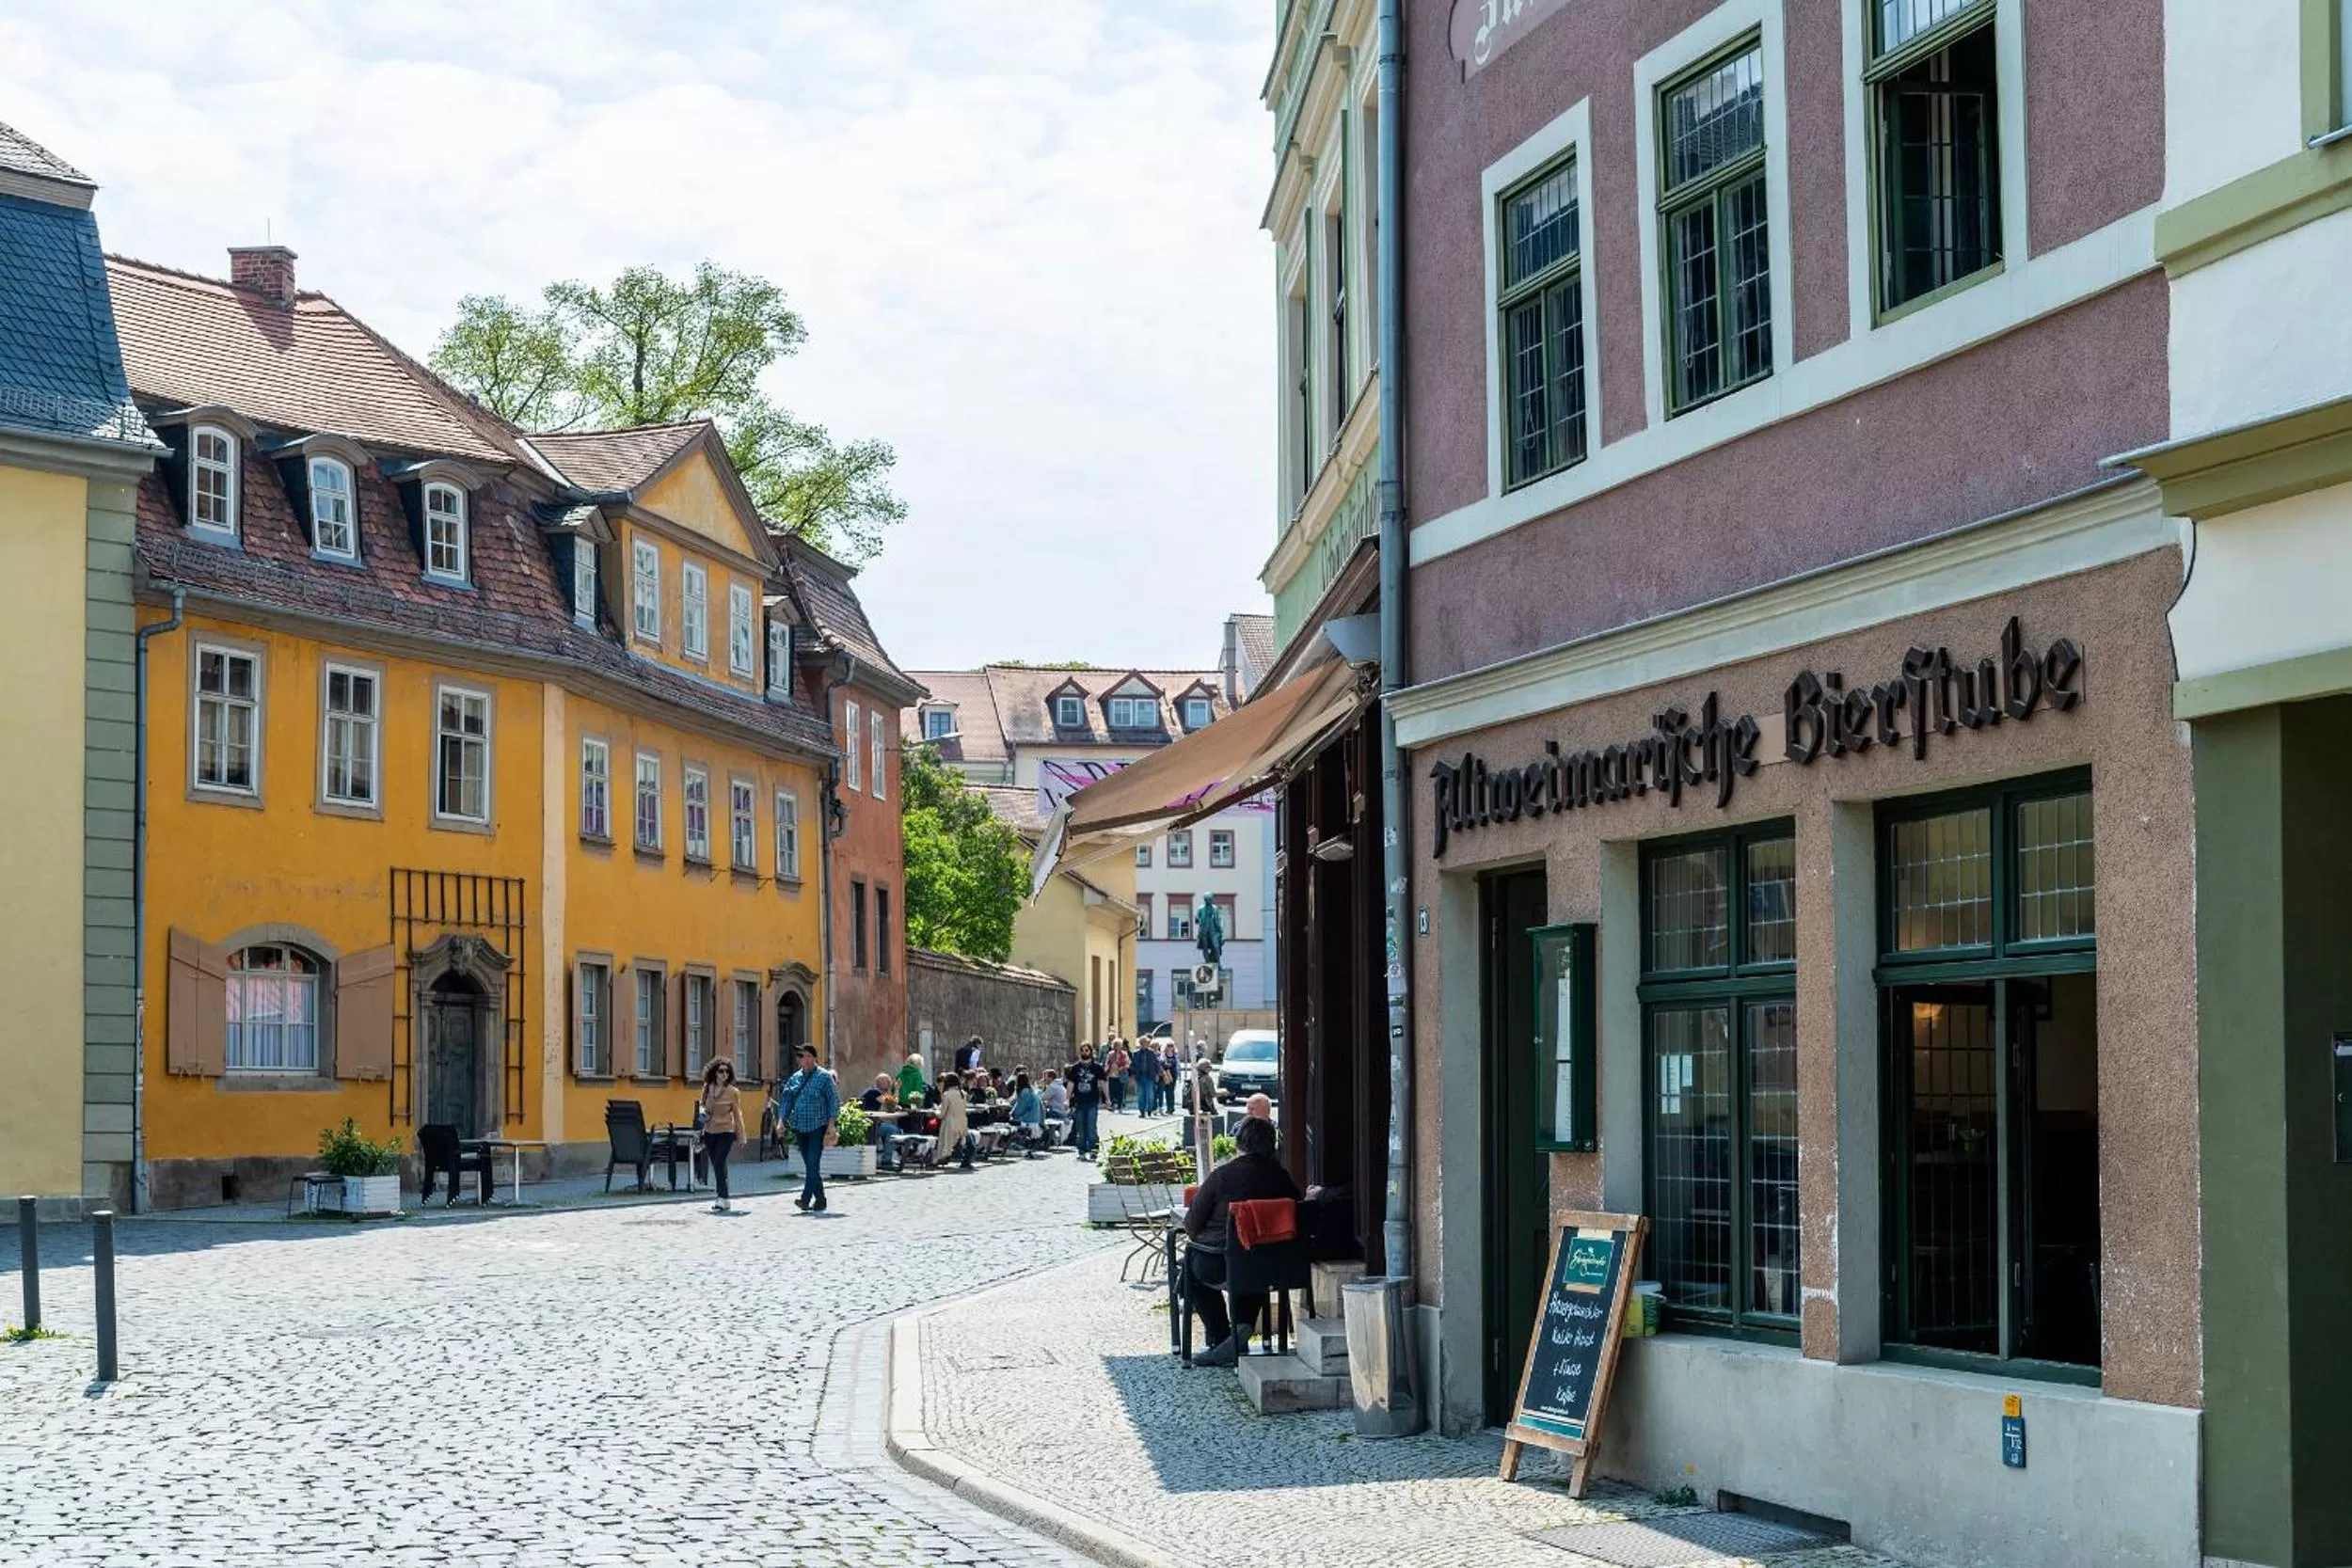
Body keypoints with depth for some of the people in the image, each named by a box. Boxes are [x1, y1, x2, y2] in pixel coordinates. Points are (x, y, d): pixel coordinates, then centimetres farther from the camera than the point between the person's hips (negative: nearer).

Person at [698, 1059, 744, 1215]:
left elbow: (737, 1114, 0)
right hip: (709, 1132, 5)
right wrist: (702, 1111, -2)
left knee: (719, 1164, -17)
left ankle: (723, 1199, -19)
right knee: (717, 1166, 10)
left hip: (726, 1132, -5)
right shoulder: (707, 1088, 3)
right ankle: (723, 1200, 19)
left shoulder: (732, 1092, -7)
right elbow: (702, 1104, 20)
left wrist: (741, 1135, 1)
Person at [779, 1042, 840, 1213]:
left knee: (813, 1164, -14)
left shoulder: (824, 1077, -2)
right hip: (800, 1127, 6)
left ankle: (805, 1199, -21)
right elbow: (787, 1100, 17)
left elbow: (834, 1101, -3)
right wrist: (783, 1120, 6)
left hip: (818, 1127, -6)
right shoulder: (794, 1078, 13)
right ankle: (820, 1200, 15)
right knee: (810, 1165, 8)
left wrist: (831, 1123, -10)